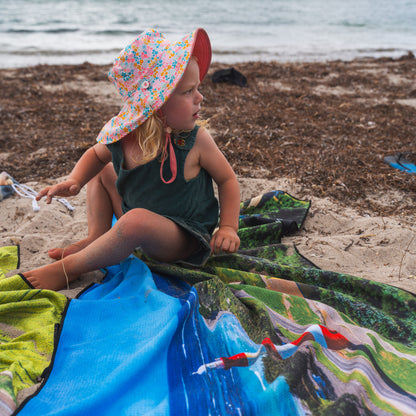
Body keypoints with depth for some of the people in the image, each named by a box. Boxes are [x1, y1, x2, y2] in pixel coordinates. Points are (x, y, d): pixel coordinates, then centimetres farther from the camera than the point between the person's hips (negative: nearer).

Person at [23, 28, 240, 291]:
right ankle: (96, 240, 9)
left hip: (185, 239, -5)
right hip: (142, 229, 6)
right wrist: (73, 182, -6)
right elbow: (95, 154, 13)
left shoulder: (196, 141, -19)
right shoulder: (121, 137, -11)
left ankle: (69, 269, -16)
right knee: (102, 172, 14)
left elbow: (228, 179, -5)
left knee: (137, 220, -37)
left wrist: (228, 227, -15)